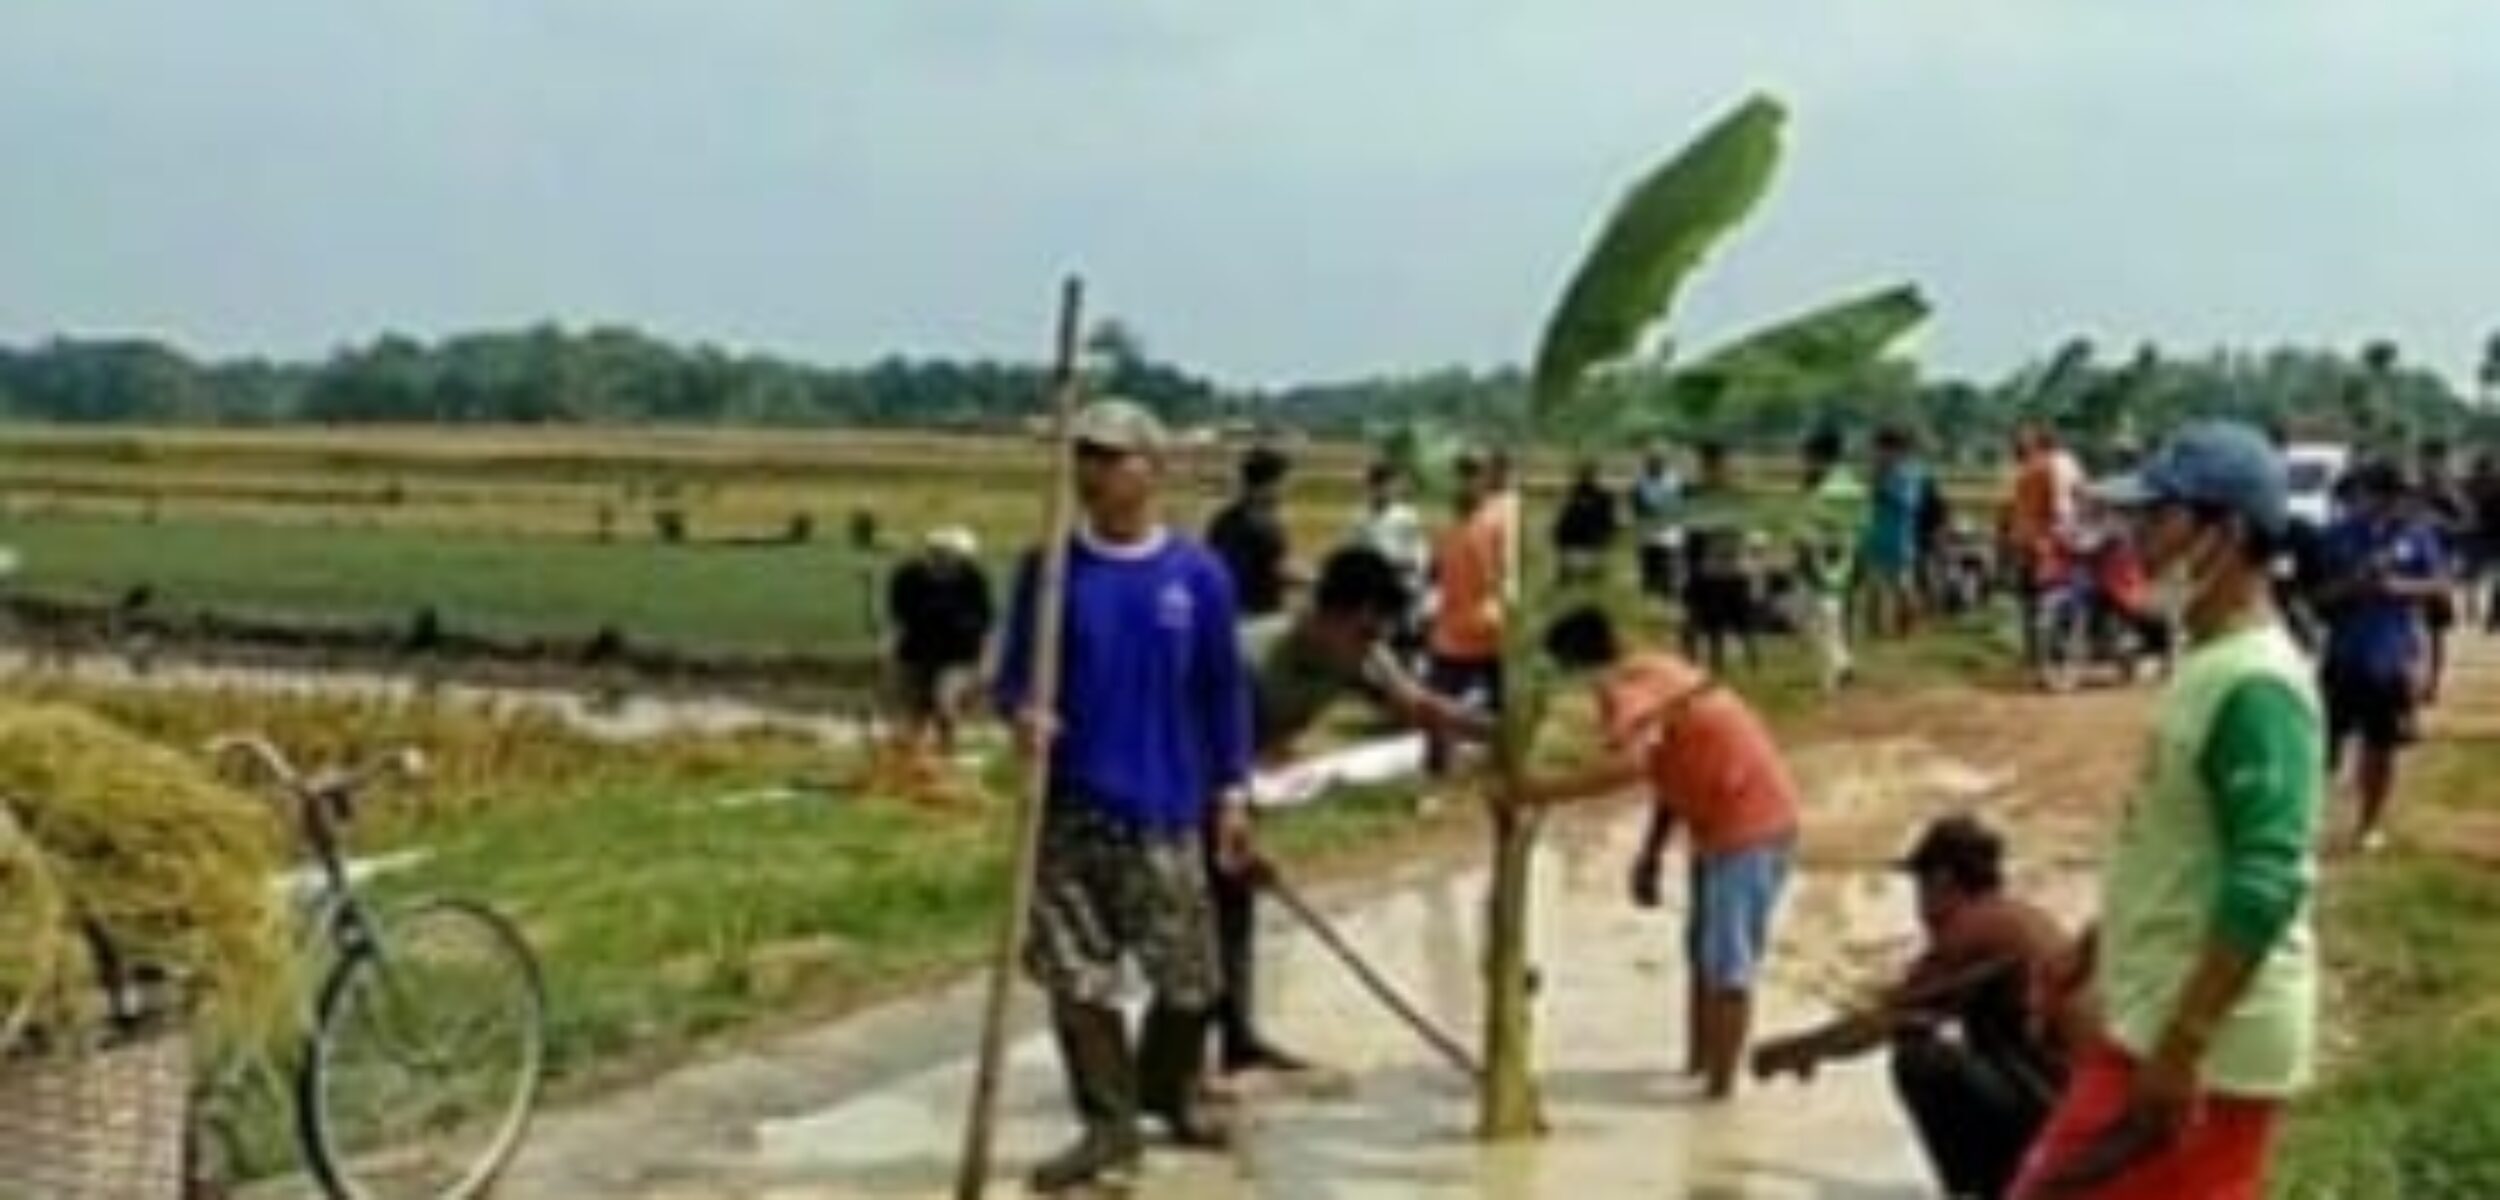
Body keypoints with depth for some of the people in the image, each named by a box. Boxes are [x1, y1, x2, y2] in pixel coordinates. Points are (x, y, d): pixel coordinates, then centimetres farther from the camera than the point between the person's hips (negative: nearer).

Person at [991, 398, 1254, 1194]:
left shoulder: (1198, 576, -1)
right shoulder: (1050, 569, -1)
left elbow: (1224, 690, 6)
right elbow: (1014, 675, 3)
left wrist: (1233, 792, 4)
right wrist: (1023, 713, -19)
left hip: (1167, 809, 0)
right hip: (1069, 807, 0)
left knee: (1188, 976, 8)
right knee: (1075, 973, -1)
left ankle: (1169, 1092, 34)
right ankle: (1110, 1126, 12)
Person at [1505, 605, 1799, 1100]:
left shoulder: (1625, 687, -18)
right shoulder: (1649, 672, 12)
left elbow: (1630, 765, -38)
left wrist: (1546, 791, -36)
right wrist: (1650, 855, 18)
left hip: (1748, 825, -11)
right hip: (1722, 821, 11)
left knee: (1728, 965, -5)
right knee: (1703, 953, 19)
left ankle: (1719, 1084, -1)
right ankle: (1697, 1065, 28)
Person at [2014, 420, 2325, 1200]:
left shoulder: (2256, 686, -22)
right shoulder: (2210, 663, 11)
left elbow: (2266, 884, -29)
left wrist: (2180, 1050, -29)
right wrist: (2087, 956, 26)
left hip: (2210, 1043, -10)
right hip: (2152, 1019, 10)